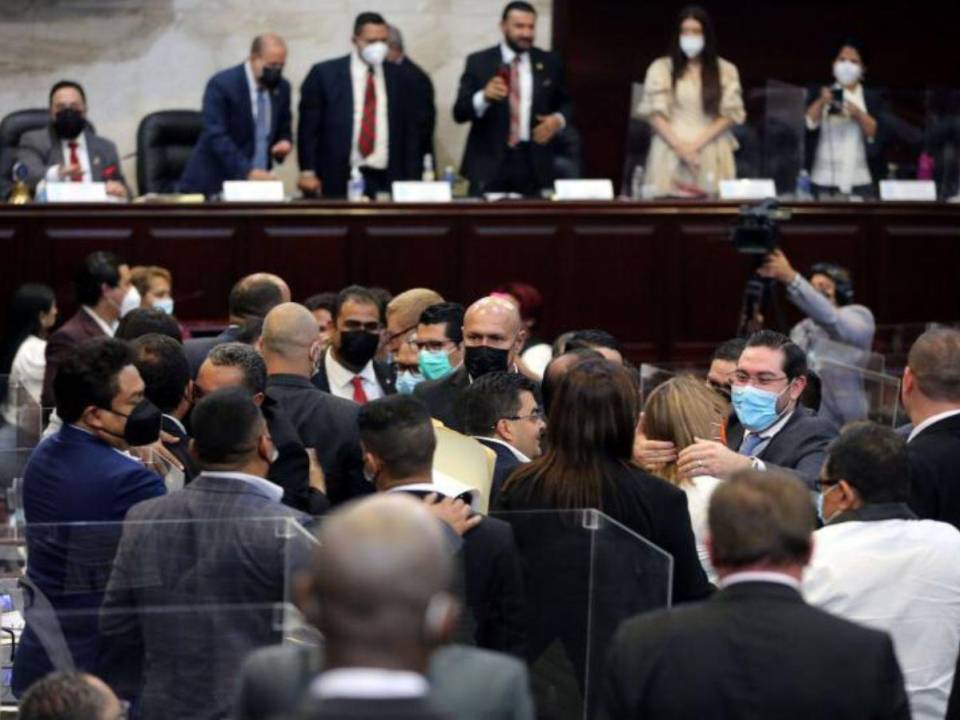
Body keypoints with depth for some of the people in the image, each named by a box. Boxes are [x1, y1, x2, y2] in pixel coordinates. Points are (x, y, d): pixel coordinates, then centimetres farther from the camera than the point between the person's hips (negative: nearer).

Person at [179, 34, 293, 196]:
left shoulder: (282, 88, 5)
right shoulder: (222, 84, -13)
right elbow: (217, 137, -21)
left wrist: (284, 143, -7)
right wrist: (247, 171, -32)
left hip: (258, 183, 5)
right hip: (215, 184, -5)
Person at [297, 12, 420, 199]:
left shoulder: (397, 76, 10)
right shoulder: (324, 74, 2)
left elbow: (409, 131, 11)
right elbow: (309, 128, 3)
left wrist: (412, 182, 5)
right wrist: (308, 173, -6)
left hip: (386, 181, 2)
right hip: (339, 181, -2)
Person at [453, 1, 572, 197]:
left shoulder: (549, 63, 9)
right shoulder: (478, 62, 1)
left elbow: (565, 103, 19)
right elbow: (460, 112, -5)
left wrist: (558, 119, -4)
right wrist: (484, 97, -25)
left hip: (534, 163, 2)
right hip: (490, 163, -2)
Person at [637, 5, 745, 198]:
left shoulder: (726, 71, 8)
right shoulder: (661, 68, 7)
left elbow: (731, 114, 3)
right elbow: (654, 112, 1)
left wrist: (697, 143, -9)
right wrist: (680, 146, -10)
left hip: (712, 156, 1)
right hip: (670, 155, -1)